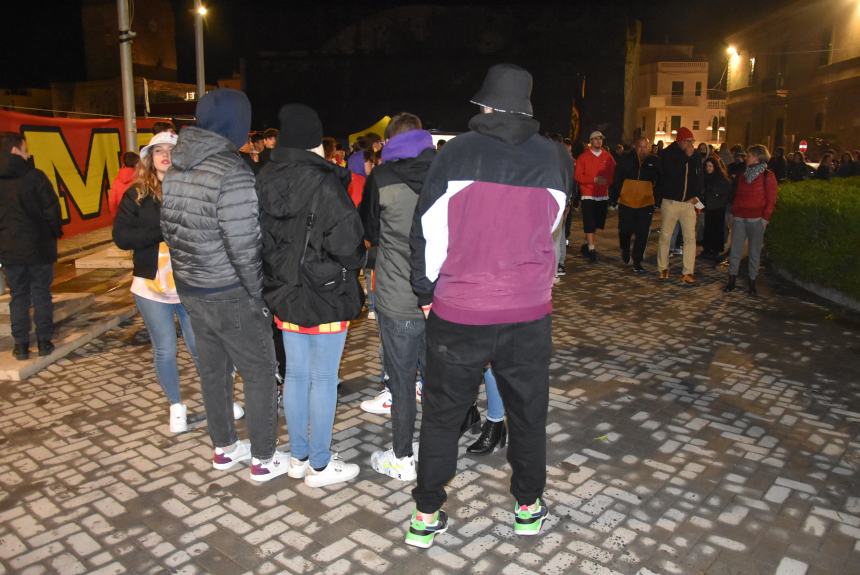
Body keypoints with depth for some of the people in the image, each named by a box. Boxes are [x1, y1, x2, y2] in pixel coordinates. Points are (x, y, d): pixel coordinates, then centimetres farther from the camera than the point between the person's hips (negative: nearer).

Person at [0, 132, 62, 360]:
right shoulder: (35, 176, -10)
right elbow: (52, 209, -10)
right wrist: (54, 233, 6)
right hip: (39, 246, -3)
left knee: (18, 296, 10)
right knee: (41, 293, 6)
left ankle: (21, 344, 11)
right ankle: (44, 341, 9)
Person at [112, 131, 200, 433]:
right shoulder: (137, 195, 0)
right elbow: (121, 236, -9)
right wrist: (163, 230, -20)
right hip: (152, 286, 1)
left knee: (201, 348, 8)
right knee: (165, 351, 11)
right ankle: (176, 406, 30)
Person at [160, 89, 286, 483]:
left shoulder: (176, 170, 5)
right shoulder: (231, 172, -21)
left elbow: (168, 228, 12)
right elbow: (245, 247, -23)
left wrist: (190, 268, 19)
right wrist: (260, 295, -13)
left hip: (189, 289, 8)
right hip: (229, 295, -8)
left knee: (213, 370, 19)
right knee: (260, 373, 7)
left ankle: (224, 448, 34)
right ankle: (263, 460, 18)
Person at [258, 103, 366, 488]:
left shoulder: (265, 180, 3)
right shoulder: (324, 184, -19)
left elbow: (262, 237, 9)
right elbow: (347, 244, -19)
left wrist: (280, 274, 16)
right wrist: (353, 266, 1)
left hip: (284, 294, 7)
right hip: (325, 296, -7)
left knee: (296, 375, 16)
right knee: (323, 380, 5)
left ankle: (299, 457, 30)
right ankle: (320, 466, 18)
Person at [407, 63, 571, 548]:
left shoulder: (457, 152, -6)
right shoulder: (553, 158, 0)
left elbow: (429, 230, -2)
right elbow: (549, 226, 11)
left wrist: (427, 289, 9)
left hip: (457, 311, -1)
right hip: (529, 311, 2)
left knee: (443, 414, 12)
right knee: (528, 412, 18)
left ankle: (426, 517, 23)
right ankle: (529, 507, 32)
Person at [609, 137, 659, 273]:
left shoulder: (654, 161, 1)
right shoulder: (626, 159, -4)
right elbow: (617, 179, -1)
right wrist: (613, 198, -5)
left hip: (646, 204, 1)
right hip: (626, 202, -1)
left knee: (642, 235, 1)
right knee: (625, 231, 7)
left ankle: (637, 262, 12)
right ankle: (625, 250, 39)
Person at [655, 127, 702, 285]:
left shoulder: (696, 157, 7)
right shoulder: (668, 154, -5)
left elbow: (699, 177, 12)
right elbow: (672, 173, -19)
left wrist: (697, 195, 0)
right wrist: (686, 156, -17)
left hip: (689, 203, 3)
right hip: (670, 202, -3)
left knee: (690, 238, -4)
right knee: (665, 236, 5)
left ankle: (688, 273, -1)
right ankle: (663, 268, 21)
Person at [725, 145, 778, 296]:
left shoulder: (768, 176, -1)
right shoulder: (744, 174, 16)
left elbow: (771, 200, -3)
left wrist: (765, 218, -10)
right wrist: (734, 212, 9)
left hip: (756, 219, -4)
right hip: (739, 218, 5)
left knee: (754, 252, 3)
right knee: (735, 250, 3)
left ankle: (752, 282, 10)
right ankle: (732, 280, 9)